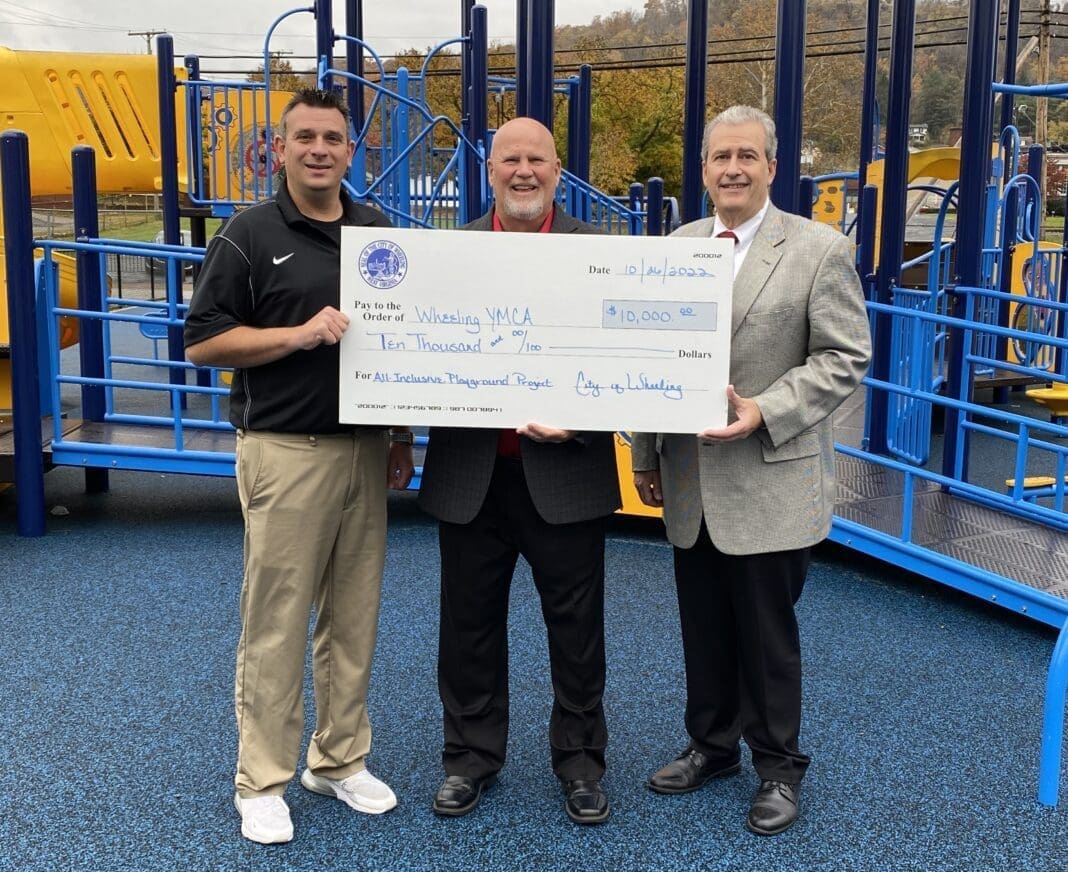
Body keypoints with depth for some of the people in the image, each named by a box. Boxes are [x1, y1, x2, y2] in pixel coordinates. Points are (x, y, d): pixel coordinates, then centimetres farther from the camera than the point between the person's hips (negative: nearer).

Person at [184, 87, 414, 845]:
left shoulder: (379, 231, 10)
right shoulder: (250, 234, -3)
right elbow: (203, 342, -6)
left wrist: (403, 434, 11)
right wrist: (301, 334, -17)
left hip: (366, 447, 5)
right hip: (285, 451, -4)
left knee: (355, 613, 10)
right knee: (276, 619, 0)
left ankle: (340, 760, 24)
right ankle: (262, 779, 12)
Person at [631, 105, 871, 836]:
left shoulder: (820, 249, -5)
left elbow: (846, 357, -8)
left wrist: (765, 411, -20)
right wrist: (646, 457, 11)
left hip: (770, 482, -4)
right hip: (691, 482, 4)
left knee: (767, 635, 6)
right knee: (704, 629, 15)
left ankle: (779, 768, 23)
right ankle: (712, 745, 34)